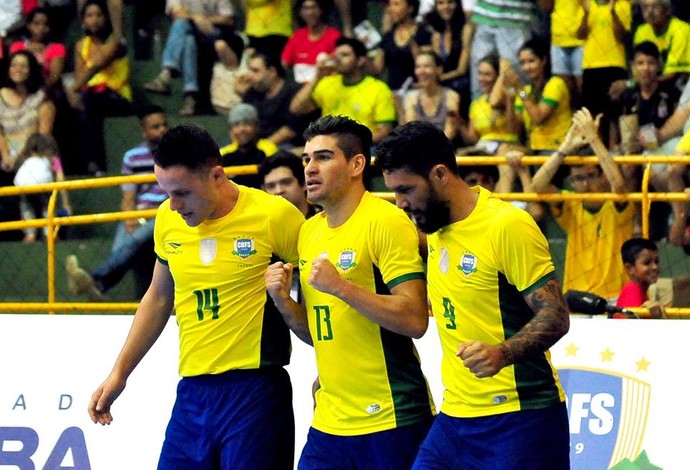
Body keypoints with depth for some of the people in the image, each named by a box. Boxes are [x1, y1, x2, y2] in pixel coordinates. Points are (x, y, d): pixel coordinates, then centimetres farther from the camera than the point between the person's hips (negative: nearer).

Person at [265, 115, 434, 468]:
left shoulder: (386, 223, -12)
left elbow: (415, 320, -20)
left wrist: (339, 286, -23)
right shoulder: (309, 231, 11)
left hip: (391, 422, -7)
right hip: (329, 422, 7)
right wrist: (283, 301, 0)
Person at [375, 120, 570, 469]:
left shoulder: (508, 226, -15)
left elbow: (555, 316, -16)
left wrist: (503, 353, -34)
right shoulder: (432, 226, 10)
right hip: (455, 416, 8)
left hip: (520, 418, -8)